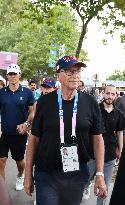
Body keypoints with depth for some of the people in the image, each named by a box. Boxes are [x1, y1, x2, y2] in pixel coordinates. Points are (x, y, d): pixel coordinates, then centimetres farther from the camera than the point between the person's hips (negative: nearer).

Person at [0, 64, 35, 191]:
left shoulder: (27, 92, -4)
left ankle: (20, 177, 46)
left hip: (20, 134, 0)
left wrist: (26, 124, -17)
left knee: (19, 160, 17)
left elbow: (32, 112, -1)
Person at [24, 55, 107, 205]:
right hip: (46, 174, -1)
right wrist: (28, 174, 0)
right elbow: (34, 138, -1)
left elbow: (97, 138, 1)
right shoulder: (45, 102, -6)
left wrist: (99, 174, -4)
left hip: (78, 174, 2)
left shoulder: (90, 103, -3)